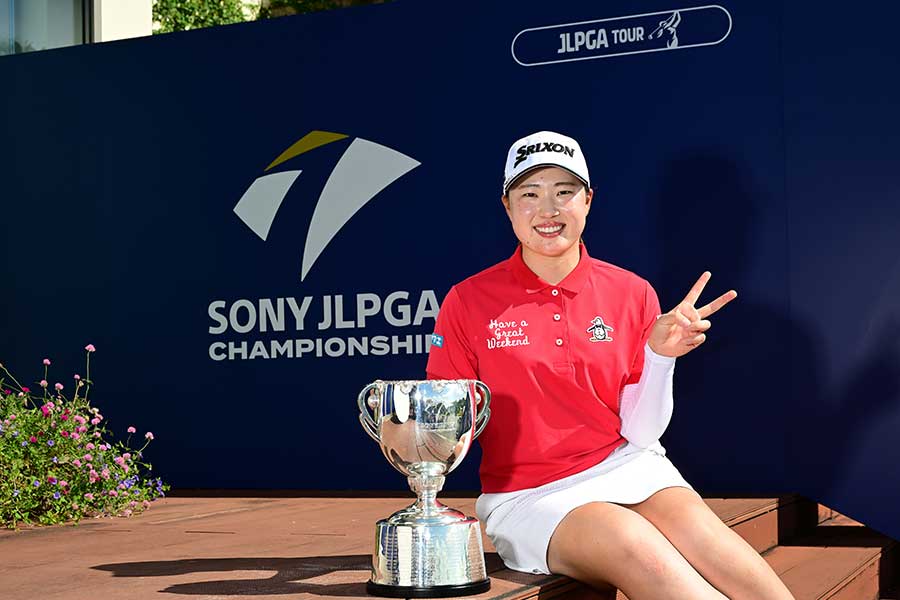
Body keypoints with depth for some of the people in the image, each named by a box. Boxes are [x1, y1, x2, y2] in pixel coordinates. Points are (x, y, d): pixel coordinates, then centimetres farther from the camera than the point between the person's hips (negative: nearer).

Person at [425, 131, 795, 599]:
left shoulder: (631, 293, 5)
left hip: (622, 467, 2)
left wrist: (659, 354, -10)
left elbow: (639, 433, 4)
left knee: (704, 537, -30)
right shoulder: (468, 302, -2)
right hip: (528, 494, -2)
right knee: (633, 543, -32)